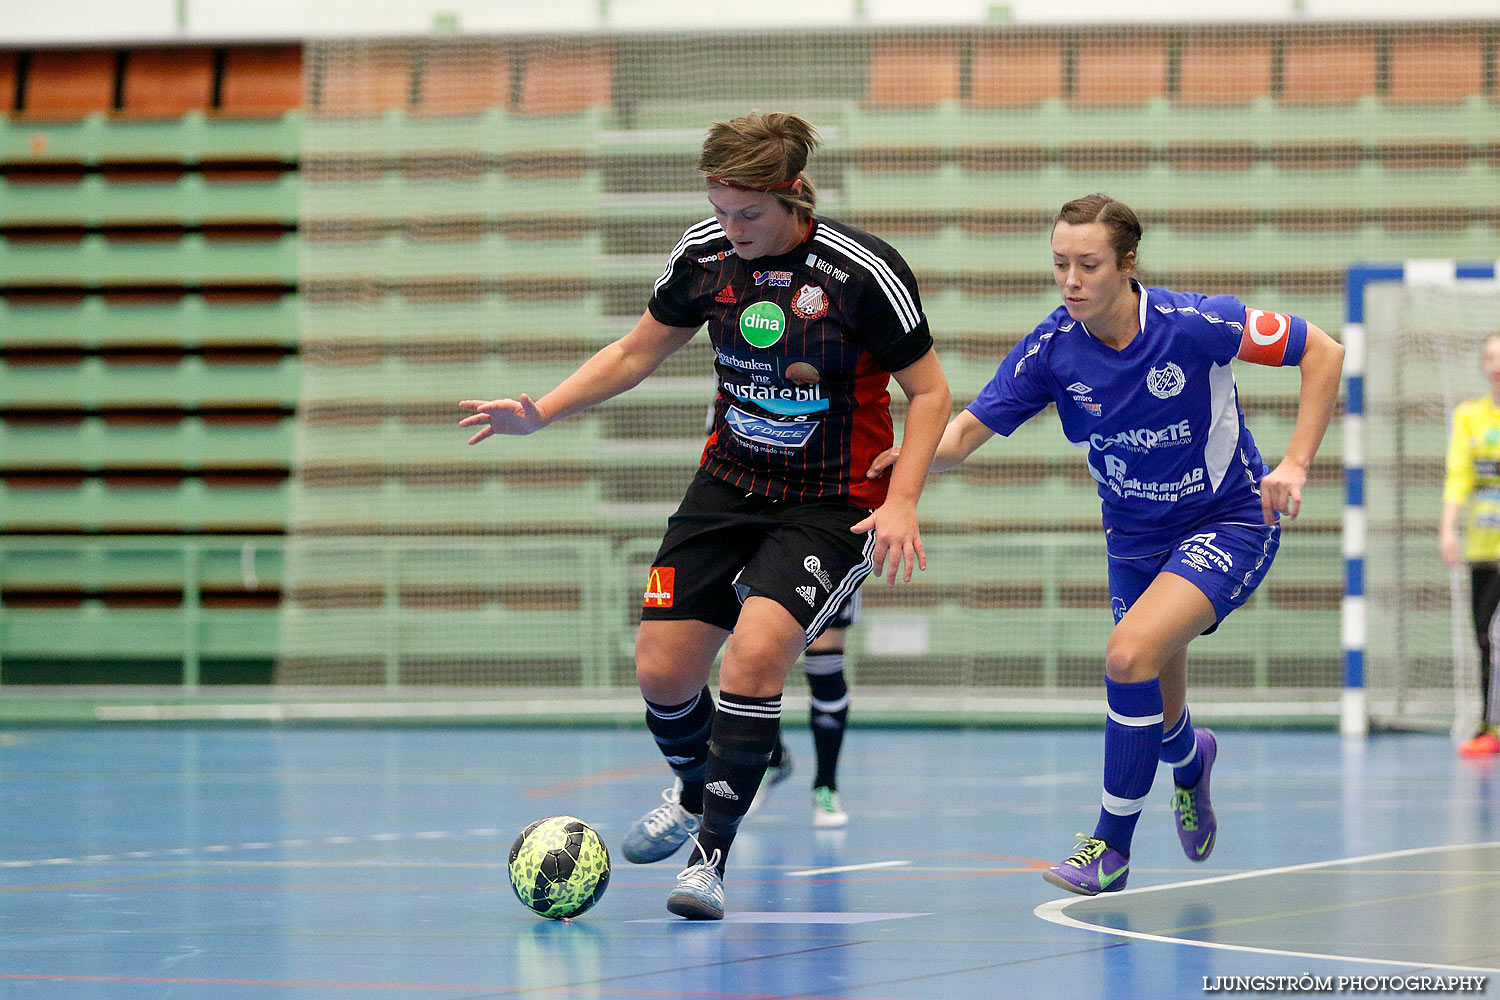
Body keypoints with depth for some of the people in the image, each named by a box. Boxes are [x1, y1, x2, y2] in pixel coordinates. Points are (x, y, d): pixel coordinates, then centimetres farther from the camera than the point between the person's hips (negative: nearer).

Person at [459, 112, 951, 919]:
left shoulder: (864, 272, -18)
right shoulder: (703, 253, -5)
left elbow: (928, 392, -8)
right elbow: (637, 352, 11)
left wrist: (901, 501, -20)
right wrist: (540, 413, 0)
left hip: (831, 505, -5)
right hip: (729, 483, 5)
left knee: (755, 653, -25)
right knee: (662, 670, -2)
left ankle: (711, 854, -11)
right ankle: (695, 792, 32)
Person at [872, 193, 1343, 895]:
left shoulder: (1194, 323, -24)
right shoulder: (1052, 349, -14)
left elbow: (1322, 351, -14)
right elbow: (968, 429, -11)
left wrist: (1296, 463, -21)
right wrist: (912, 454, -34)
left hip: (1229, 521, -5)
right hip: (1136, 537, 5)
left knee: (1129, 654, -26)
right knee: (1156, 715, 11)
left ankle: (1112, 847, -11)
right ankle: (1190, 760, 52)